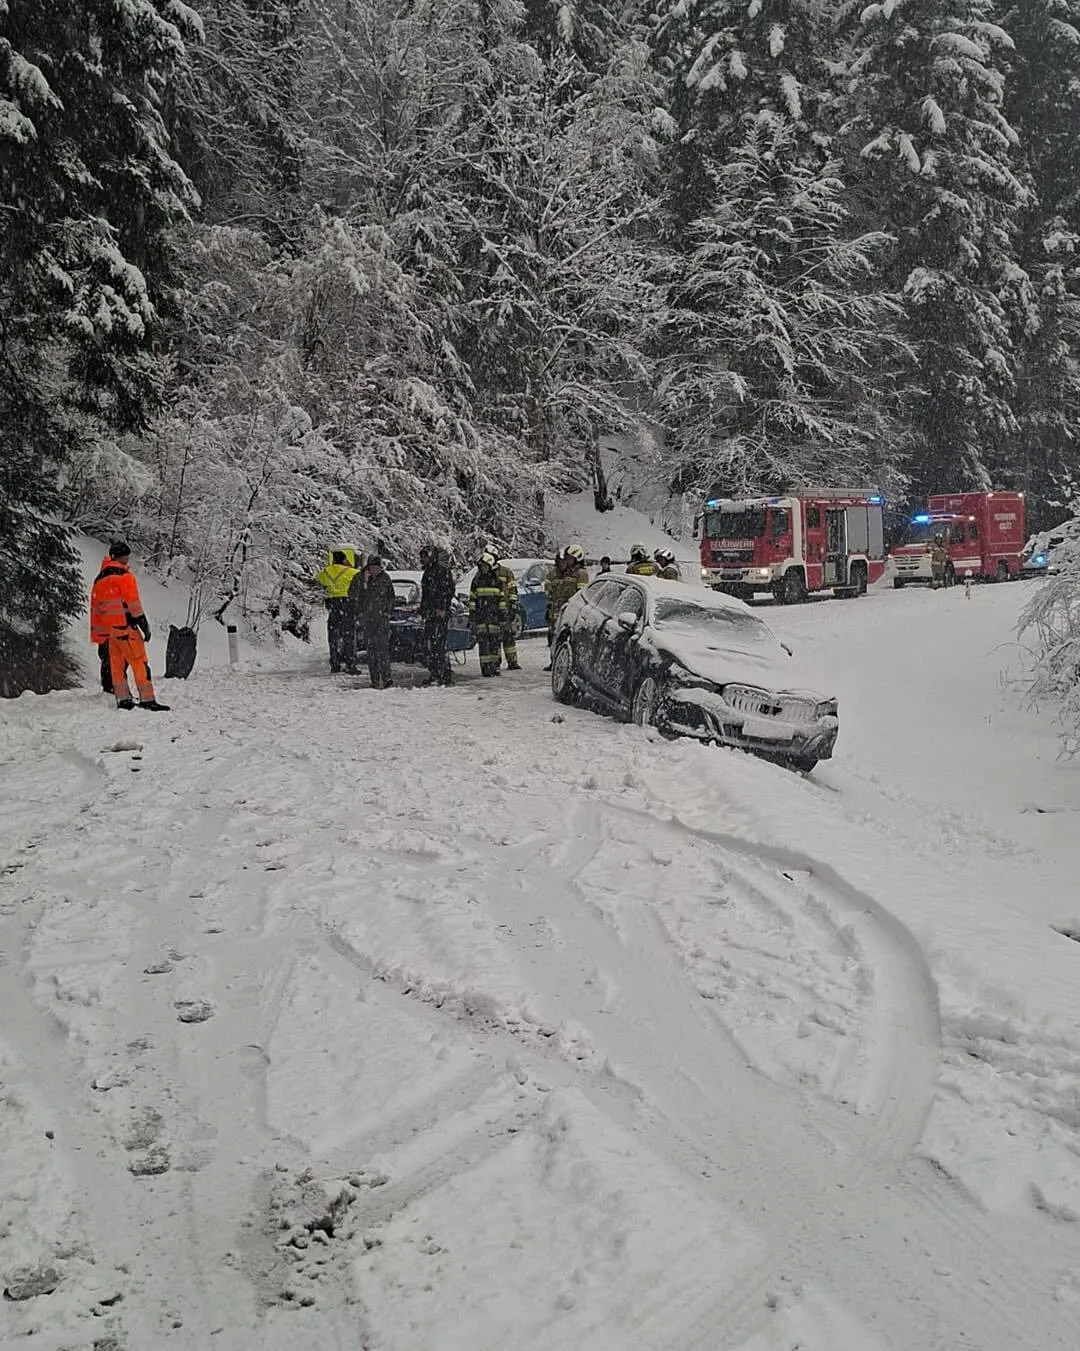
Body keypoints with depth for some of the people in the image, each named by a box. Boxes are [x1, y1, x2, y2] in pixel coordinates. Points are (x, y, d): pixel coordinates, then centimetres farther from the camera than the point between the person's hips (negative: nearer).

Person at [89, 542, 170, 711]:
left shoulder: (99, 580, 17)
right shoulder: (124, 575, -7)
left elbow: (95, 610, 18)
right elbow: (133, 602, -14)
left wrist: (98, 638, 21)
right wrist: (144, 624, -11)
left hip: (108, 628, 7)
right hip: (126, 626, -7)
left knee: (117, 665, 11)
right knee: (139, 662, -7)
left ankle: (123, 699, 9)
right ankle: (147, 699, -11)